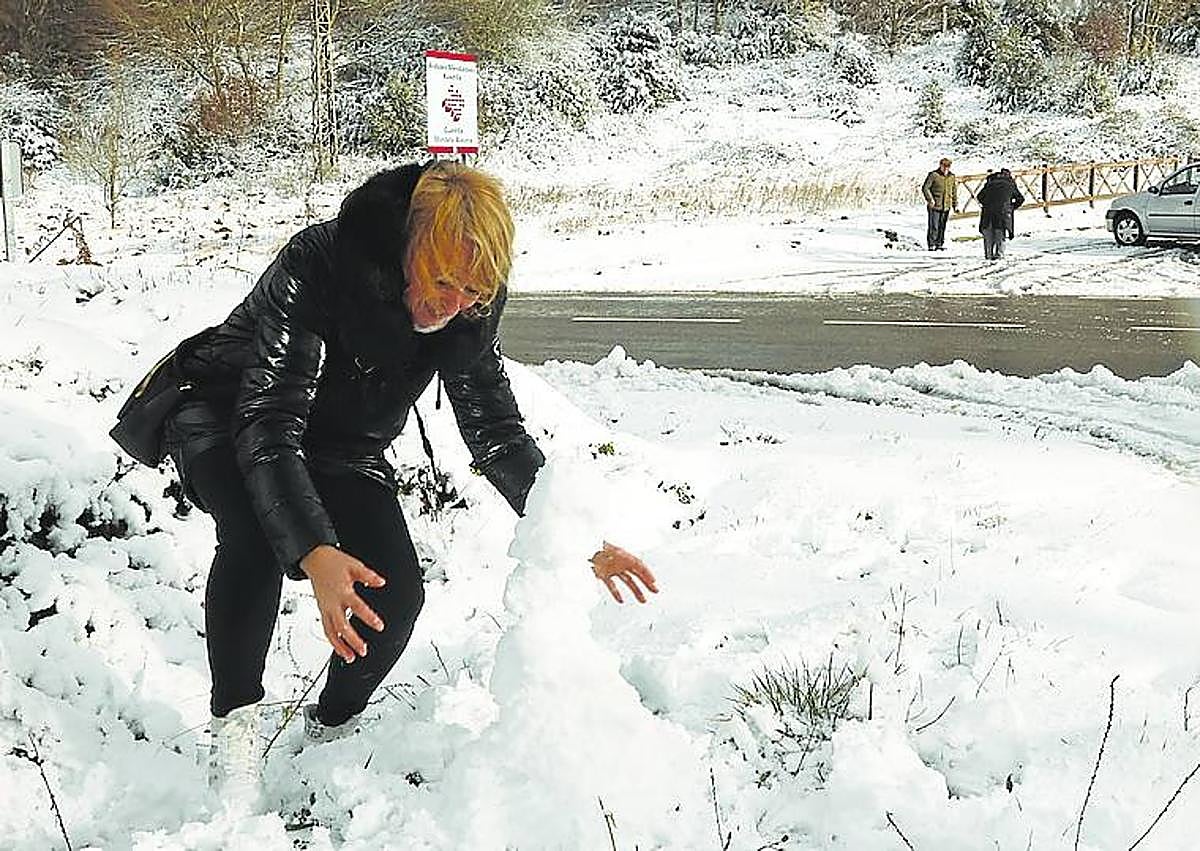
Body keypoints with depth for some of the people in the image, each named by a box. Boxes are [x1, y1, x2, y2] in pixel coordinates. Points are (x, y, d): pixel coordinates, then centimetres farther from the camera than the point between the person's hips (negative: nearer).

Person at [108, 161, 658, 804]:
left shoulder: (467, 309, -19)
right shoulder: (314, 268, -36)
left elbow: (496, 431, -12)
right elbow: (268, 424, -41)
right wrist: (314, 553, -56)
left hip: (339, 449, 5)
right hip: (225, 418, -4)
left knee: (395, 598, -16)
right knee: (256, 529, -36)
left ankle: (328, 733, 12)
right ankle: (234, 731, -21)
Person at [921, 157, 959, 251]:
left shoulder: (952, 177, 12)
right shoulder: (933, 175, -5)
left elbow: (954, 192, 21)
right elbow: (925, 188, -6)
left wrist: (955, 205, 18)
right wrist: (930, 199, -16)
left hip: (946, 207, 5)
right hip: (935, 206, -5)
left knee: (942, 226, 8)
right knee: (933, 226, -7)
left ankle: (939, 244, 16)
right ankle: (931, 245, -1)